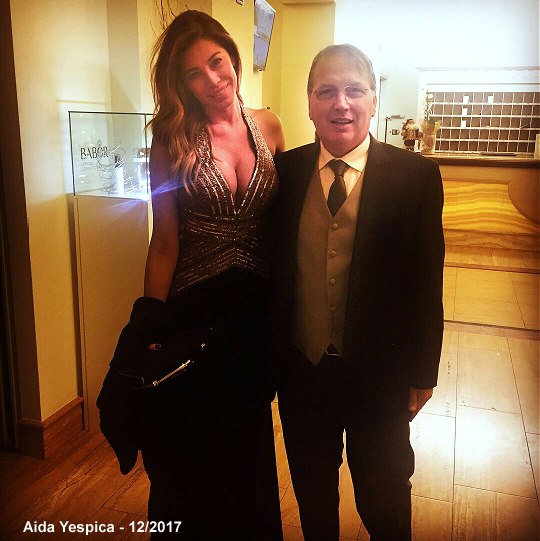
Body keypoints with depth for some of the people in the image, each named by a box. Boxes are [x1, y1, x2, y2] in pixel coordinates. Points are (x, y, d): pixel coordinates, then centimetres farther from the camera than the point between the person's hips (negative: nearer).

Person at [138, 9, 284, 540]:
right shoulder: (171, 141, -6)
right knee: (190, 449, 16)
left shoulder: (268, 126, 1)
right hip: (193, 309, -2)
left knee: (247, 443, 21)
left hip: (255, 311, 3)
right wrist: (152, 322, -14)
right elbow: (164, 243, -7)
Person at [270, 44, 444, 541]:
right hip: (300, 369, 2)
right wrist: (268, 354, 1)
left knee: (384, 500, 21)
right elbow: (271, 269, 0)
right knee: (312, 492, 25)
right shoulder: (283, 171, -3)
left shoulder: (416, 175, -10)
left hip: (380, 374, -2)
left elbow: (426, 282, -7)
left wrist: (422, 374, -4)